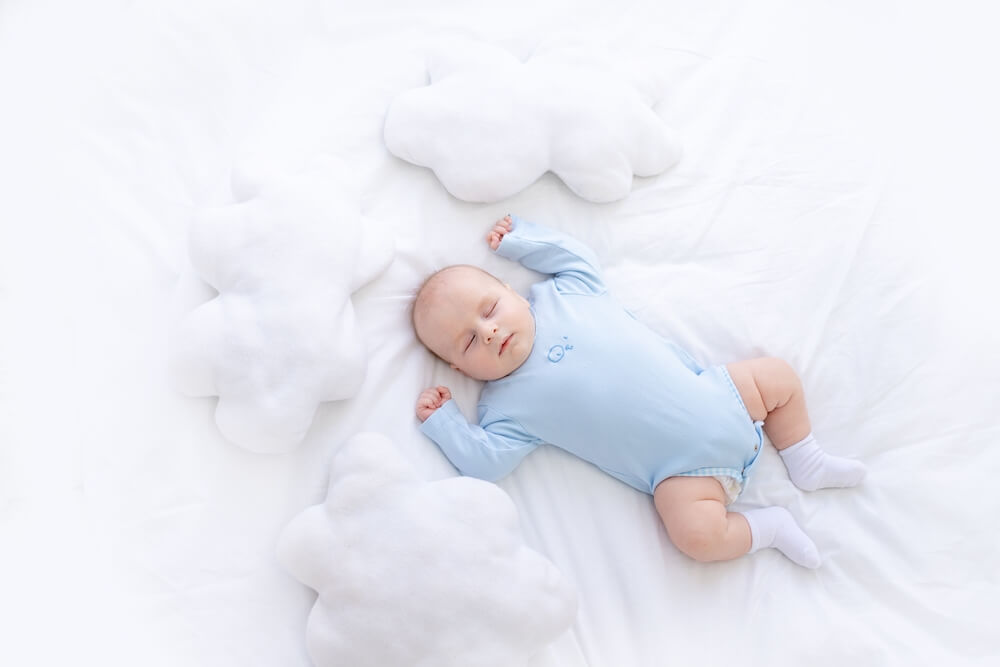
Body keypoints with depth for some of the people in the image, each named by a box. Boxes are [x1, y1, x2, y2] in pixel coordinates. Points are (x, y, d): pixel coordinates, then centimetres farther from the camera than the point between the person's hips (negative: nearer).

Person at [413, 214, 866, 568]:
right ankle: (771, 526, 4)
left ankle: (806, 464, 23)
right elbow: (484, 462, -13)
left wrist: (519, 239, 12)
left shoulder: (562, 293, 2)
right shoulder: (507, 406, -7)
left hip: (712, 398, 4)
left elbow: (577, 256, 17)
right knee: (695, 533, -26)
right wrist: (441, 422, -13)